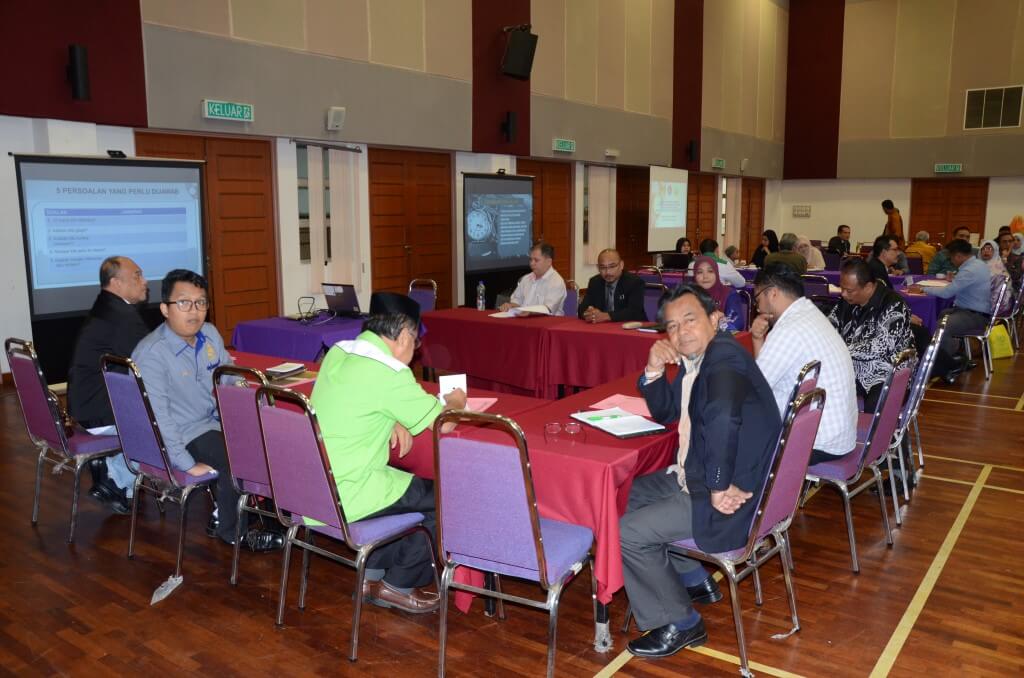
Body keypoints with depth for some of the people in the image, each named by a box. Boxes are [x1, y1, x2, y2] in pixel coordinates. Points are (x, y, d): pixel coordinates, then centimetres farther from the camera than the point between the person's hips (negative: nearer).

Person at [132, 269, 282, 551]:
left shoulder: (210, 334, 3)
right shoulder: (150, 354, -20)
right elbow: (157, 416, -26)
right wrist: (188, 464, -29)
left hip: (217, 421, 8)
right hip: (184, 435, -8)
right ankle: (232, 531, 1)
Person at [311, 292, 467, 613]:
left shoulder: (337, 352, 4)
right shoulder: (388, 372, -21)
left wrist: (395, 422, 3)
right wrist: (453, 403, 9)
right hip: (345, 497, -9)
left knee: (409, 484, 25)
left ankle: (372, 574, 27)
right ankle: (398, 585, 16)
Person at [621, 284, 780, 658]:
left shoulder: (724, 356, -23)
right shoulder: (694, 358, 6)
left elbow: (721, 418, -42)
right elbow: (664, 413, 15)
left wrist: (718, 488, -33)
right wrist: (655, 370, -3)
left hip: (729, 500, -10)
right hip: (694, 475, 10)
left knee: (628, 532, -11)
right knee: (627, 496, 21)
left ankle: (680, 623, 8)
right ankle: (695, 580, 29)